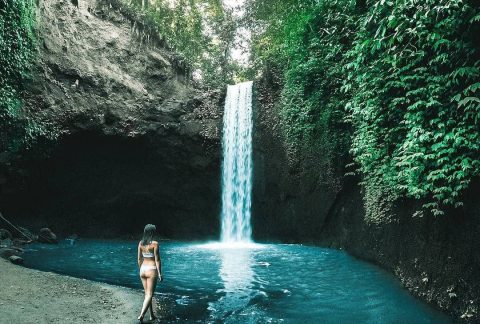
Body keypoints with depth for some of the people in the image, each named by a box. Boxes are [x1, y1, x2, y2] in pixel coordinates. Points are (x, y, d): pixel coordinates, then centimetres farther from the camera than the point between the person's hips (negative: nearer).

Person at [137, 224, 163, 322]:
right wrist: (160, 274, -8)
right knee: (149, 295, 0)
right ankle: (141, 315, -12)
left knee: (147, 294, 16)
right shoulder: (154, 243, -14)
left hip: (143, 269, 6)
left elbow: (139, 259, 9)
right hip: (151, 270, -6)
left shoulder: (141, 243, 3)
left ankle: (152, 315, 26)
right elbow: (157, 260, -13)